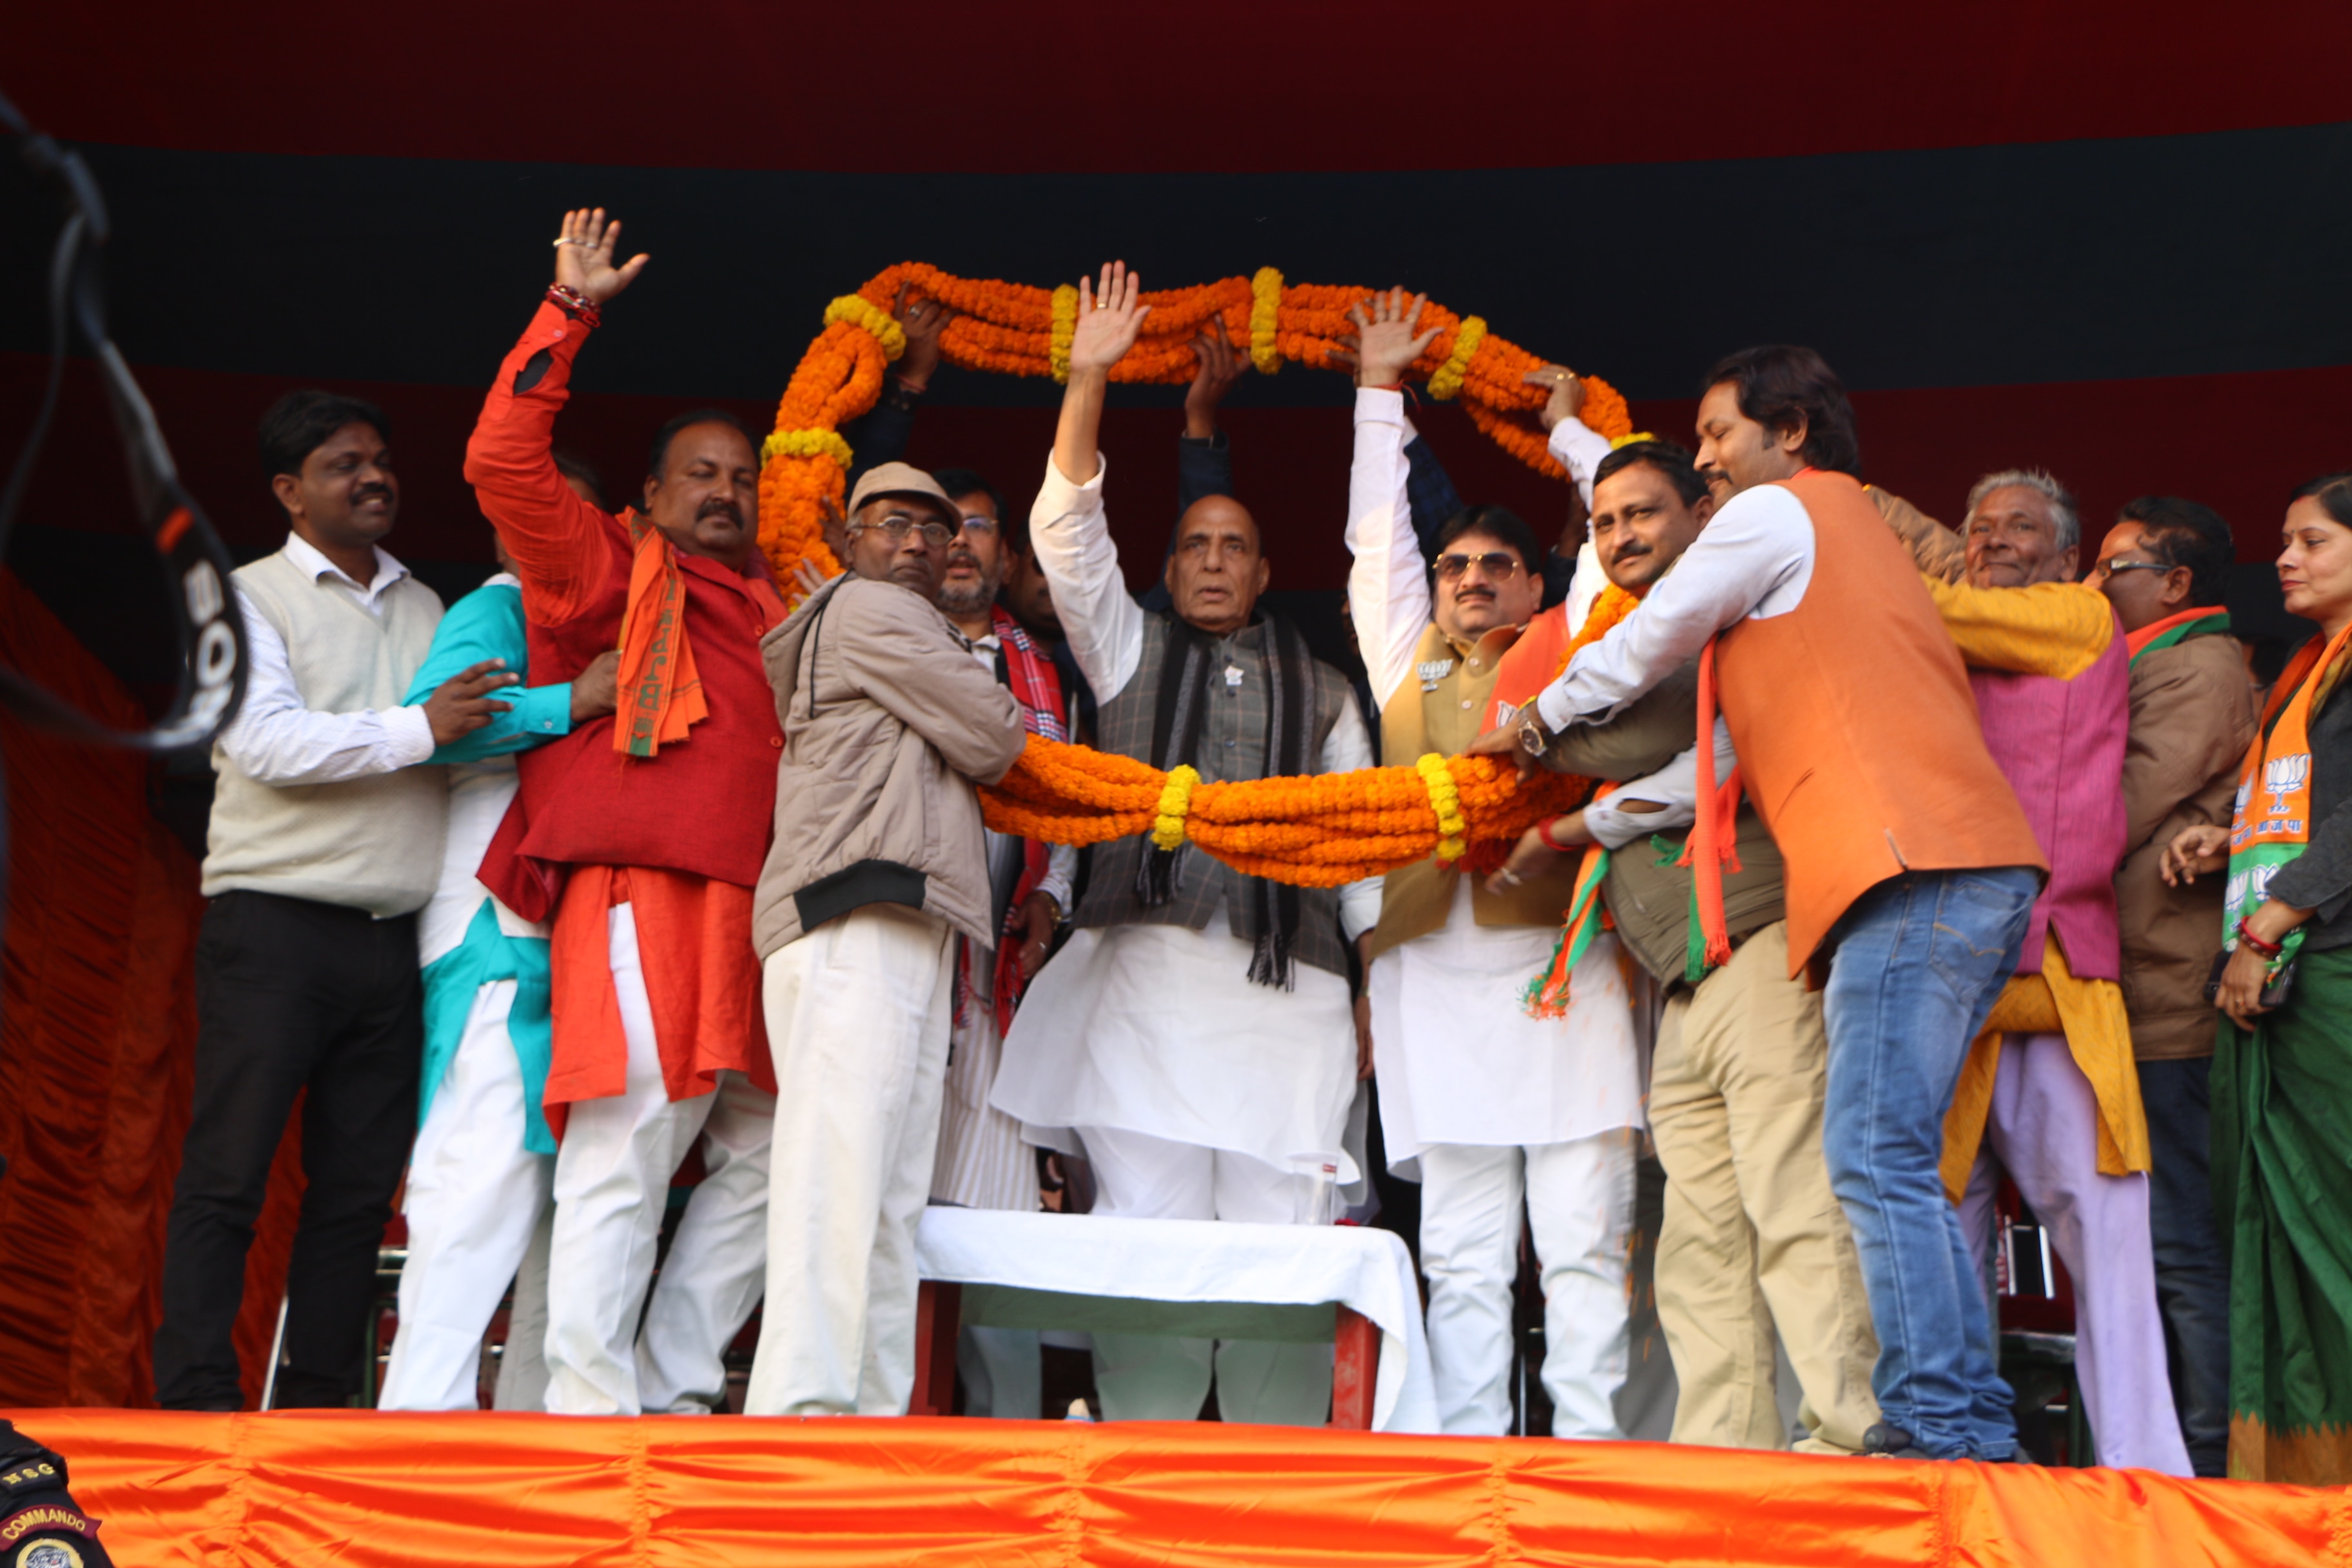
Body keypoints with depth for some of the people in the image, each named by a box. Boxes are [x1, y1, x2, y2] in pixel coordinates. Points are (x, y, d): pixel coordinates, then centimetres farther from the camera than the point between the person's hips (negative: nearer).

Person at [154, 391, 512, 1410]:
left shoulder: (426, 609, 19)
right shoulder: (249, 598, 4)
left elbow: (465, 741, 24)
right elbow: (268, 743, -11)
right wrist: (416, 729, -18)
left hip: (394, 934, 5)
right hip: (275, 923, -4)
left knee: (359, 1183, 3)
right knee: (227, 1174, -5)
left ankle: (317, 1404, 8)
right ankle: (196, 1397, -2)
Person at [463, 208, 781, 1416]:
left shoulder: (774, 612, 27)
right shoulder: (609, 570, 10)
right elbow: (503, 462, -1)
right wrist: (570, 313, 0)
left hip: (752, 904, 7)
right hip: (643, 896, -7)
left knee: (763, 1157, 5)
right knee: (627, 1154, -12)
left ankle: (674, 1392, 14)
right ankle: (589, 1409, -8)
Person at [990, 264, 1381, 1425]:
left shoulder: (1320, 693, 22)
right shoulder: (1130, 652, 20)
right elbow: (1066, 531, 7)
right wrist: (1088, 379, -1)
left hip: (1289, 987, 1)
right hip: (1148, 974, -1)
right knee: (1146, 1235, -6)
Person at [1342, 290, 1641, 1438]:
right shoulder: (1408, 667, 24)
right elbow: (1376, 535, 29)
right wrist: (1379, 388, 35)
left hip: (1562, 968, -2)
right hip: (1440, 985, 2)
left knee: (1583, 1244, -6)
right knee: (1461, 1258, 0)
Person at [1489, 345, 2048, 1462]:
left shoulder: (1777, 513, 4)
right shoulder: (1859, 530, 33)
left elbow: (1645, 648, 12)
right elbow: (1744, 746, 32)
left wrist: (1537, 721, 29)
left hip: (1913, 873, -10)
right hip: (1974, 879, 10)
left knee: (1879, 1162, -12)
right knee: (1891, 1166, 9)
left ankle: (1937, 1428, -15)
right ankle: (1972, 1431, 8)